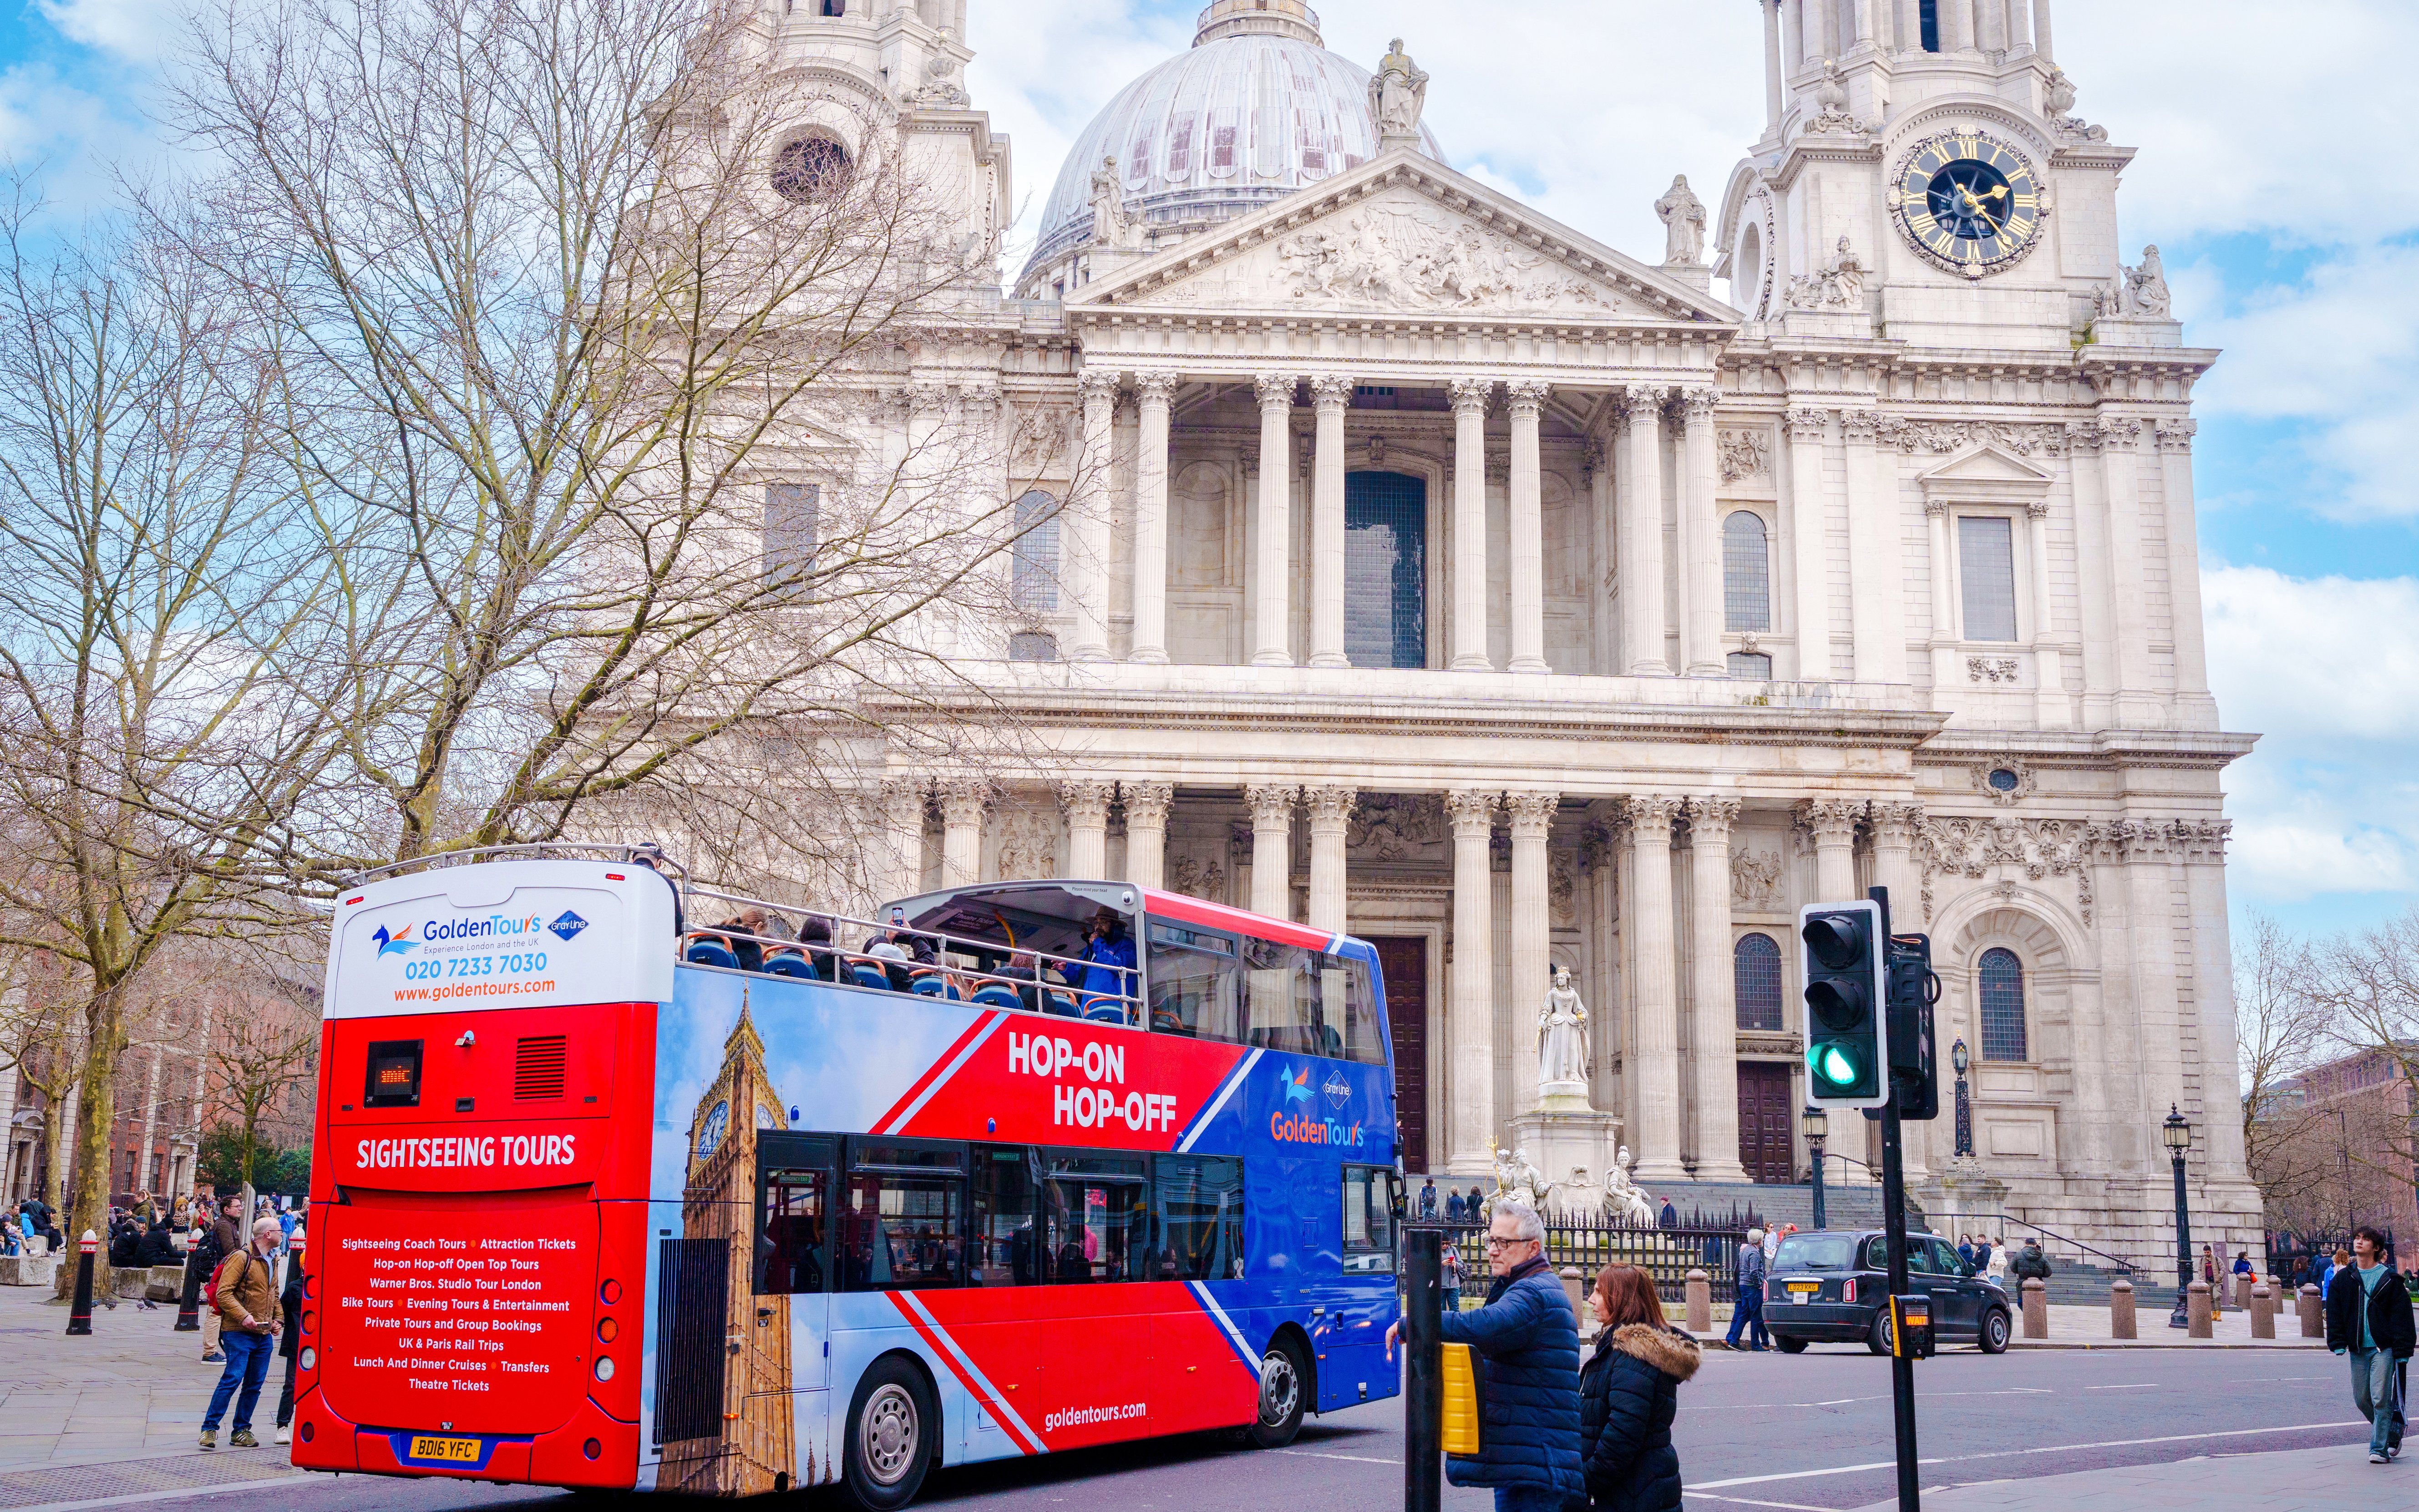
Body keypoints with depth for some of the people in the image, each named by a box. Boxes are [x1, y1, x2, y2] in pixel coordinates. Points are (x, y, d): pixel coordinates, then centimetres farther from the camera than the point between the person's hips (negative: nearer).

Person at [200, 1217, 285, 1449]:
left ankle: (241, 1431, 15)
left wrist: (277, 1319, 15)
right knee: (233, 1378, -11)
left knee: (255, 1384, 6)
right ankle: (209, 1428, -2)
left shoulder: (273, 1261, 17)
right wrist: (243, 1316, -23)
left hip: (264, 1334, 7)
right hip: (239, 1333, -7)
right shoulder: (241, 1258, -9)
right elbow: (224, 1293, -15)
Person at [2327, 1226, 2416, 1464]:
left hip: (2384, 1348, -4)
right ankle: (2392, 1433, 31)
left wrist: (2402, 1350, -7)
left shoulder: (2390, 1279, -2)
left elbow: (2402, 1316, -3)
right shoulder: (2343, 1279, 8)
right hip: (2358, 1348, 4)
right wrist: (2339, 1344, -1)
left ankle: (2380, 1449, -2)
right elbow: (2334, 1314, 8)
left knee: (2380, 1398, -9)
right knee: (2362, 1399, 8)